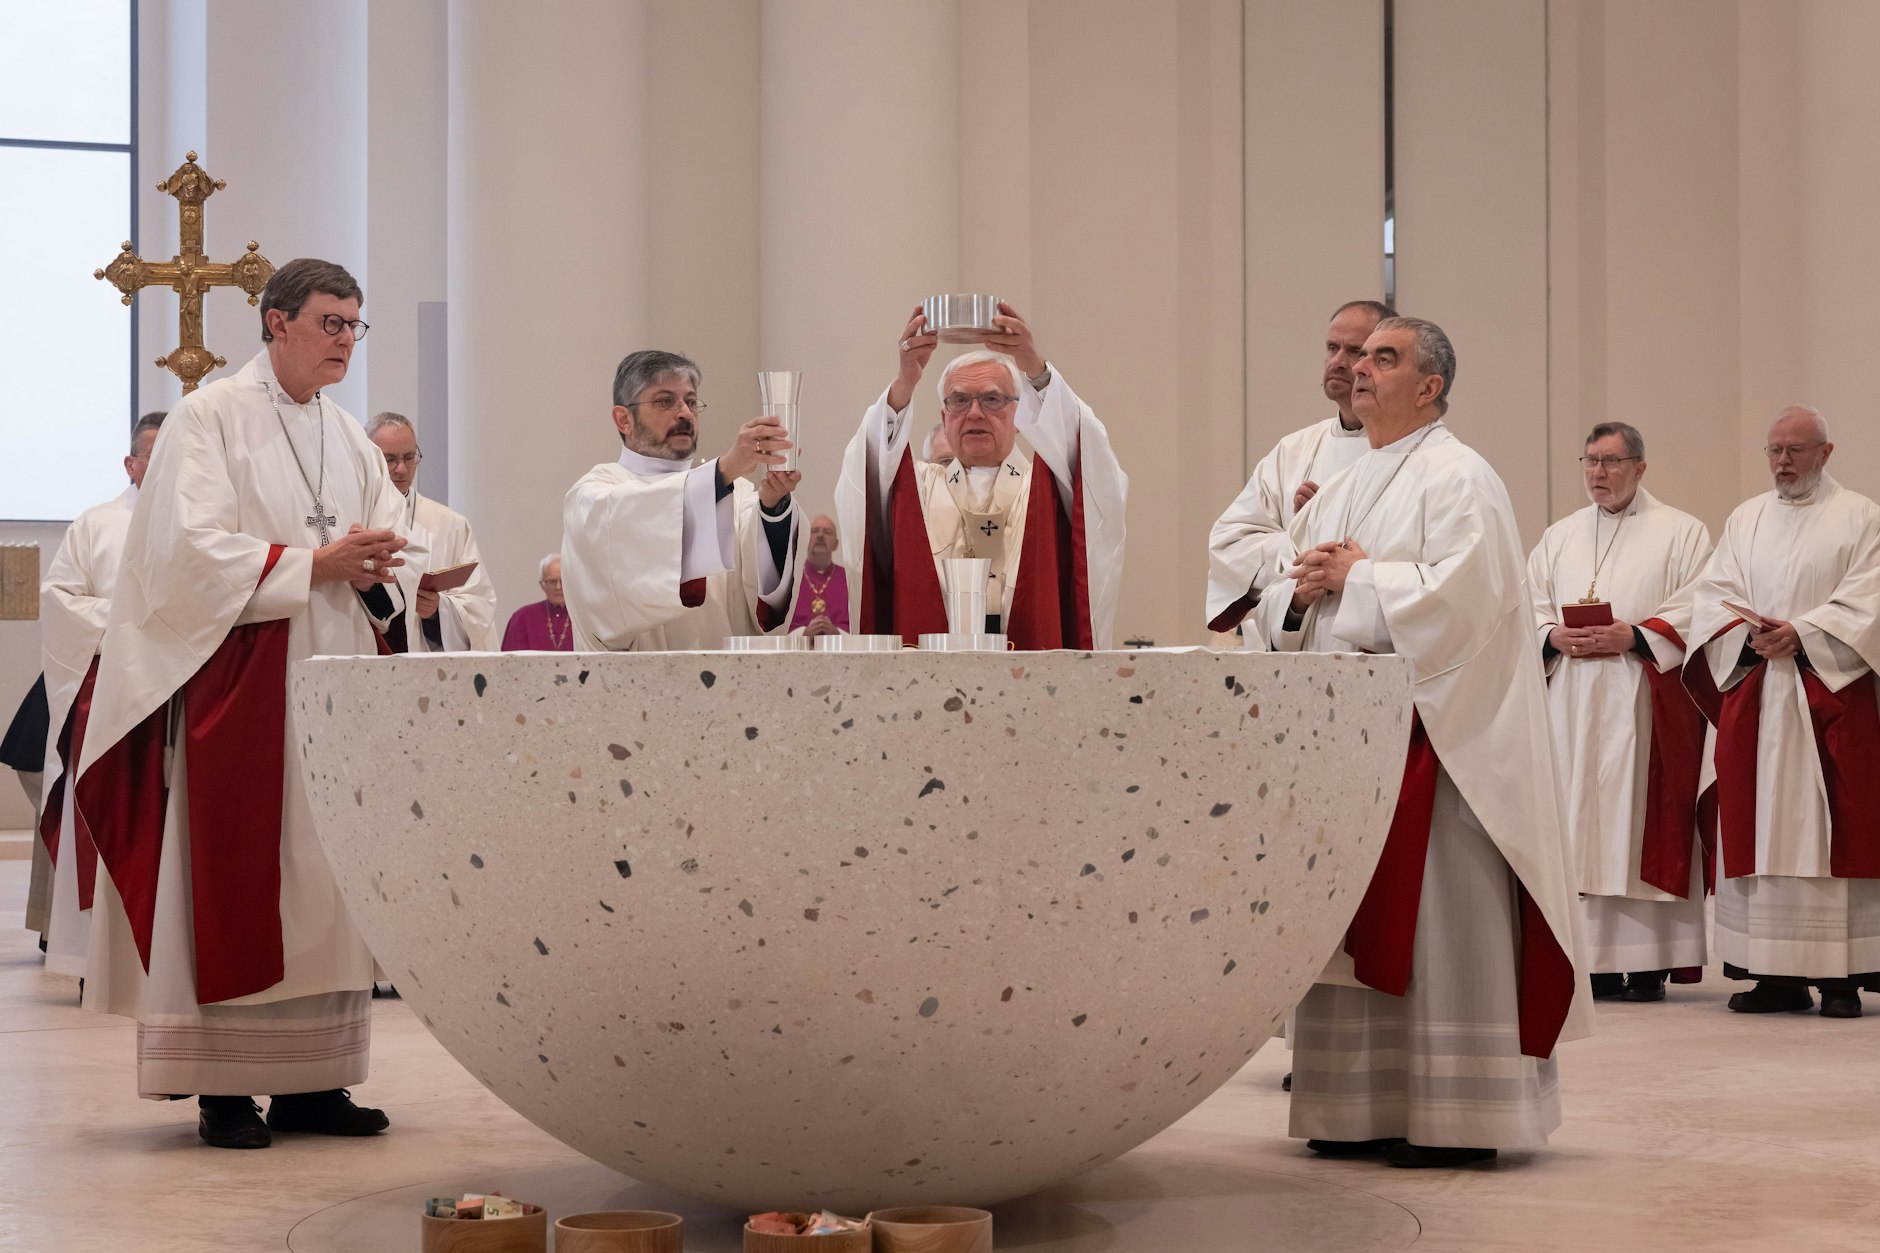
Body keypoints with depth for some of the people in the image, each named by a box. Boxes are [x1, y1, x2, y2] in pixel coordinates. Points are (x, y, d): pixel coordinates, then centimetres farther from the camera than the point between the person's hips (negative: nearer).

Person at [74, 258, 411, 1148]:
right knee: (234, 880, -7)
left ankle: (310, 1081, 8)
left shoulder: (349, 439, 17)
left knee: (327, 879, 4)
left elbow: (393, 560, 14)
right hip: (239, 682, -6)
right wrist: (314, 564, -16)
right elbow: (191, 551, -13)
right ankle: (223, 1089, -3)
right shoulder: (211, 418, -3)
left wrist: (373, 573, -9)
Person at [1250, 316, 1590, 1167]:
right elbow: (1274, 612, 18)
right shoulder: (1339, 490, 19)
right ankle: (1366, 1107, 12)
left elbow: (1458, 594, -20)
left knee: (1435, 923, -7)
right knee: (1350, 922, 7)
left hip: (1428, 735, -8)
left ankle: (1455, 1117, -3)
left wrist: (1358, 576, -10)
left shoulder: (1457, 479, -5)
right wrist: (1304, 589, -4)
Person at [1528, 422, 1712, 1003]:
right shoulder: (1559, 537, 19)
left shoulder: (1681, 533, 5)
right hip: (1570, 699, 4)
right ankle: (1594, 961, 2)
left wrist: (1632, 637, -16)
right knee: (1578, 819, -1)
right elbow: (1528, 606, 14)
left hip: (1643, 701, -4)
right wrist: (1554, 636, -6)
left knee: (1641, 816, -8)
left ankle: (1649, 964, -6)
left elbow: (1694, 610, -5)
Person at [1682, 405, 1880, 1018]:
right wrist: (1751, 632, -10)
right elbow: (1710, 596, 8)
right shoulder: (1745, 519, 17)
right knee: (1759, 827, 0)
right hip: (1753, 697, 4)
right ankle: (1776, 974, 2)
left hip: (1830, 694, -4)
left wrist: (1801, 632, -15)